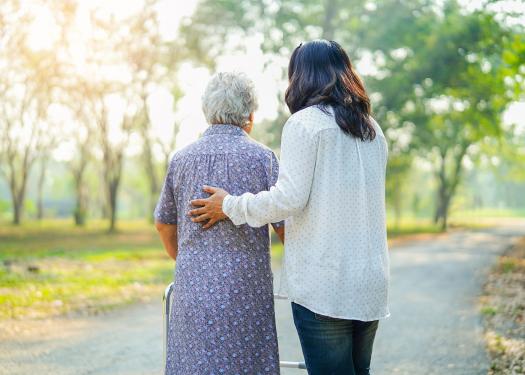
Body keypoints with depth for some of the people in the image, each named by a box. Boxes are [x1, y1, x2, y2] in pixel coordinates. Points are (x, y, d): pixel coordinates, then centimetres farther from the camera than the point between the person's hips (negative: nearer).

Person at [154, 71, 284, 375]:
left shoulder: (182, 159, 8)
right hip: (246, 292, -3)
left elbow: (164, 224, 18)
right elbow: (286, 229, -3)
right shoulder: (261, 157, -4)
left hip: (193, 291, 3)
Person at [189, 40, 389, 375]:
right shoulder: (373, 130, 15)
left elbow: (289, 199, -14)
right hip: (372, 284, 7)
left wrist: (230, 206, -1)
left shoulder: (304, 123, -7)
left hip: (323, 285, -7)